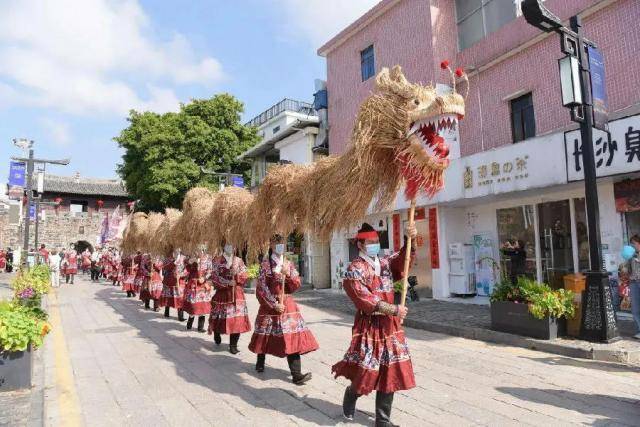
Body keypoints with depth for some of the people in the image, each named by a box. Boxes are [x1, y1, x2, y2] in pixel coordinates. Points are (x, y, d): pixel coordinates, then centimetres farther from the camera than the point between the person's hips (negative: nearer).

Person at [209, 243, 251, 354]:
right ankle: (217, 337, 37)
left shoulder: (239, 260, 7)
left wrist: (236, 274, -17)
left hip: (237, 294, 2)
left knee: (237, 319, -3)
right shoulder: (216, 261, 1)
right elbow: (215, 277, -8)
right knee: (220, 318, 6)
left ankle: (233, 345, 8)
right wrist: (228, 283, -18)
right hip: (222, 293, -1)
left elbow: (244, 278, 2)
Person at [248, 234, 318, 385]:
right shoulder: (266, 264, -4)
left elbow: (297, 285, 6)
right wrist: (274, 304, -13)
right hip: (270, 304, -3)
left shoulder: (289, 264, 9)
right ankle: (260, 363, 37)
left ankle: (297, 374, -7)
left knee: (292, 336, -6)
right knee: (266, 334, 10)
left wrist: (288, 274, -12)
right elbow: (262, 287, -8)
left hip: (288, 304, 3)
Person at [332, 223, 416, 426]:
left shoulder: (385, 263, 10)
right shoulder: (355, 269, -11)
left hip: (389, 325, 6)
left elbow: (402, 260, -7)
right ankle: (350, 395, 36)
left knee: (388, 372, 9)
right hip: (368, 325, -6)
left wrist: (410, 239, -24)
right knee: (367, 371, 2)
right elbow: (364, 299, -20)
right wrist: (393, 310, -22)